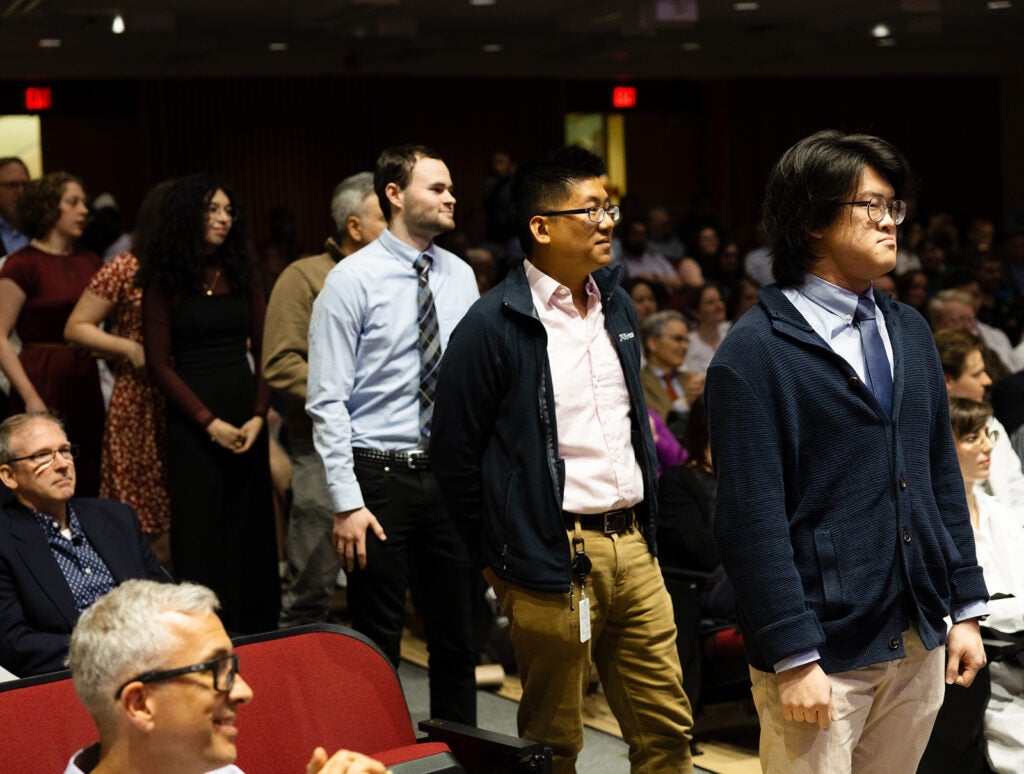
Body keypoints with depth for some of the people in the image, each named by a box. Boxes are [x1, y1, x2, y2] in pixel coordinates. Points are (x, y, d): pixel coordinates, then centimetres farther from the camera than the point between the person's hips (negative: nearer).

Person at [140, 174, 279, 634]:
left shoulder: (241, 275, 10)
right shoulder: (164, 281, -1)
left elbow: (263, 351, 8)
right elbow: (159, 364, -5)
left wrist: (259, 415, -5)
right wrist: (210, 422, -11)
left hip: (246, 418, 4)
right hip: (191, 421, -4)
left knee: (251, 531, 5)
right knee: (200, 533, -1)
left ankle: (256, 631, 14)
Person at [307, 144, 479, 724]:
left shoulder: (461, 276, 7)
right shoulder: (353, 280, -9)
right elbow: (327, 400, -11)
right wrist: (347, 502, -15)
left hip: (452, 475, 5)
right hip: (381, 477, -5)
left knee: (458, 633, 13)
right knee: (379, 640, 5)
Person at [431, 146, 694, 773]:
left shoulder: (617, 307, 11)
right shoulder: (495, 326, -11)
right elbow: (456, 456, -6)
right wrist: (500, 556, -1)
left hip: (634, 546, 6)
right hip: (554, 560, -6)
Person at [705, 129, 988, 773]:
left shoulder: (910, 331, 11)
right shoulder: (754, 353, -11)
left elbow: (942, 476, 15)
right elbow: (753, 519, -14)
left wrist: (967, 607, 11)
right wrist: (793, 659, -17)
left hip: (920, 646, 6)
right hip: (824, 653, -6)